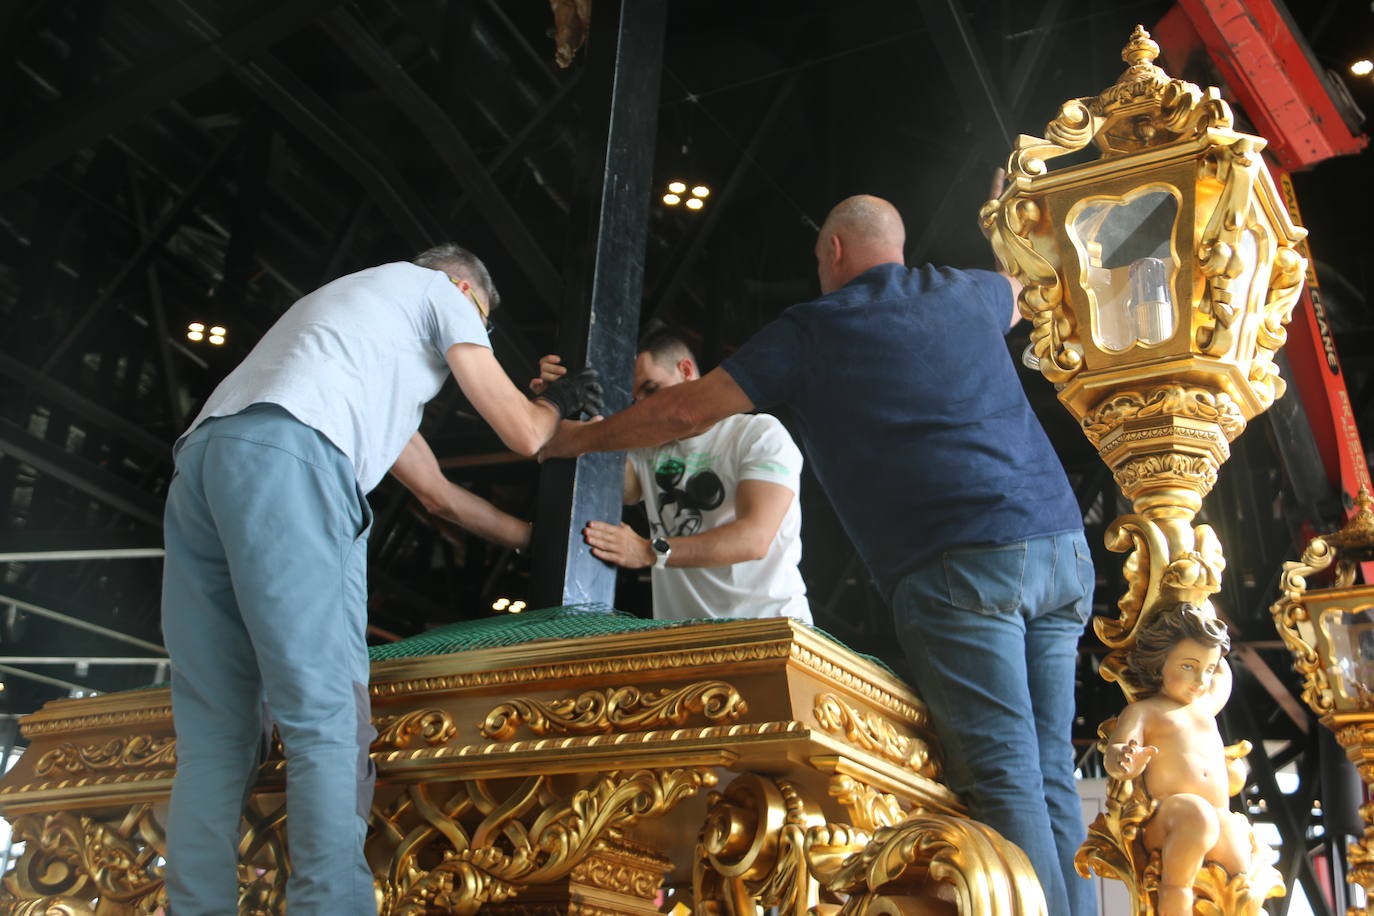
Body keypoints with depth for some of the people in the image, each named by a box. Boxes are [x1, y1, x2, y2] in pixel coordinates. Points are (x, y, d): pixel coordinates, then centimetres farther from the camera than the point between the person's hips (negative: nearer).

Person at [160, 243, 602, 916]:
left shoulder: (352, 303, 42)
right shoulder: (442, 292, 19)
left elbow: (431, 486, 43)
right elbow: (522, 434, 15)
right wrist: (556, 400, 38)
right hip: (289, 457, -8)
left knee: (215, 734, 6)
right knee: (327, 720, -10)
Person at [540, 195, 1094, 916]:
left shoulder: (814, 328, 5)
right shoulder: (967, 294, 20)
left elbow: (687, 411, 7)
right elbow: (1013, 299, 47)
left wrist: (573, 440, 21)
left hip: (961, 561, -6)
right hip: (1062, 545, 6)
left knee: (1002, 781, -9)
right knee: (1050, 775, 7)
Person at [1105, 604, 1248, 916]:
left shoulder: (1206, 704, 23)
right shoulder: (1143, 711, 4)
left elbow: (1224, 674, 44)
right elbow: (1114, 752, -13)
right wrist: (1124, 762, -35)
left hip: (1220, 819, 6)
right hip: (1164, 821, -5)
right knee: (1195, 814, -37)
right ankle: (1174, 886, -18)